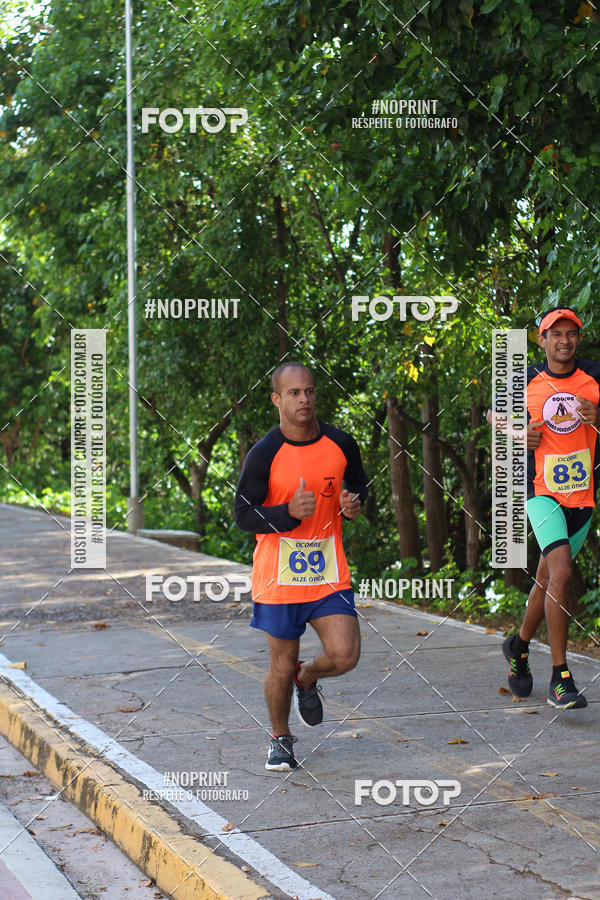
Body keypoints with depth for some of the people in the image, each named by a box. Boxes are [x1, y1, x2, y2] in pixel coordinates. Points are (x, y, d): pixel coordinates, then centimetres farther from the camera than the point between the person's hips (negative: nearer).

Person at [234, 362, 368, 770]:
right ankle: (281, 740, 30)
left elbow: (358, 483, 18)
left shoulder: (341, 443, 0)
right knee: (282, 665, 6)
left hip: (329, 570, 3)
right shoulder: (264, 454, -11)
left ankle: (307, 679, 25)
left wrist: (354, 503, -5)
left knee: (345, 655, -11)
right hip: (279, 574, -2)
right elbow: (243, 514, -10)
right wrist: (289, 512, -26)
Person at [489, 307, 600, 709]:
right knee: (562, 573, -21)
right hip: (542, 491, -3)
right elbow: (494, 413, 16)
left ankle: (519, 646, 42)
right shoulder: (524, 381, -1)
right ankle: (560, 679, -19)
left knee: (548, 577, 14)